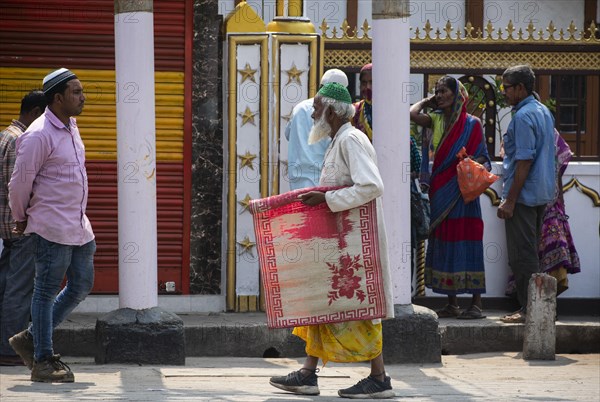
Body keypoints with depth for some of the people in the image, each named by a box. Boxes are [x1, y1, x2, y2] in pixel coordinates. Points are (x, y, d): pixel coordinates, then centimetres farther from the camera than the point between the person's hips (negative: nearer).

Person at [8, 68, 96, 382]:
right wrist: (21, 218, 1)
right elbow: (20, 182, -12)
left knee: (81, 286, 13)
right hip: (53, 228, -9)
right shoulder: (39, 135, -16)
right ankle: (42, 361, 7)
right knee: (47, 291, -1)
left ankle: (31, 339, 24)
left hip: (78, 226, 9)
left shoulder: (70, 127, 13)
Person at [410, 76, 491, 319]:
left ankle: (476, 304, -4)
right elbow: (412, 114, -7)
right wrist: (426, 102, 8)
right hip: (440, 193, 5)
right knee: (444, 246, 6)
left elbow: (483, 157, -2)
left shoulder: (471, 124, -2)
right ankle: (452, 304, 11)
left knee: (465, 245, -7)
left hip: (462, 192, -5)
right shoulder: (436, 120, 10)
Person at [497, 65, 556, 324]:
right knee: (531, 252, 14)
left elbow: (524, 160, -21)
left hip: (524, 194, -10)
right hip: (543, 193, 10)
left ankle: (528, 309, -5)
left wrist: (510, 200, -20)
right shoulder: (544, 112, 14)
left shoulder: (523, 116, -16)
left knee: (521, 255, -6)